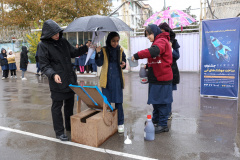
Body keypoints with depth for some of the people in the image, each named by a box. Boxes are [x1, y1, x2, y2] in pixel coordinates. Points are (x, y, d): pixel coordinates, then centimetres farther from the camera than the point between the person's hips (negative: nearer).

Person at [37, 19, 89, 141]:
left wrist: (86, 47, 5)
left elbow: (74, 53, 17)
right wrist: (53, 74, -28)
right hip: (57, 82, -6)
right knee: (57, 106, 5)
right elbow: (44, 65, -12)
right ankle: (59, 132, 19)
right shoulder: (43, 45, -9)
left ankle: (69, 127, 36)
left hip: (70, 79, 6)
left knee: (69, 104, 17)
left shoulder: (63, 41, 7)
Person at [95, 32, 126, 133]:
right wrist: (98, 54, -22)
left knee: (118, 102, 3)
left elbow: (123, 62, 12)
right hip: (106, 79, 0)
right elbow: (99, 64, -7)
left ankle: (120, 123, 15)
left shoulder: (120, 50, 4)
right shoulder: (104, 50, 0)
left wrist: (123, 64, -11)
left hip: (117, 79, 0)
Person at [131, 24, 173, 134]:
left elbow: (153, 51, -33)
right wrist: (148, 65, 10)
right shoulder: (157, 41, 20)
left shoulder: (161, 41, -12)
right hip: (156, 77, 10)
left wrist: (137, 56, -29)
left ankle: (163, 125, 9)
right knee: (155, 100, 17)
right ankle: (155, 121, 30)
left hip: (161, 78, -10)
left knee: (161, 102, -2)